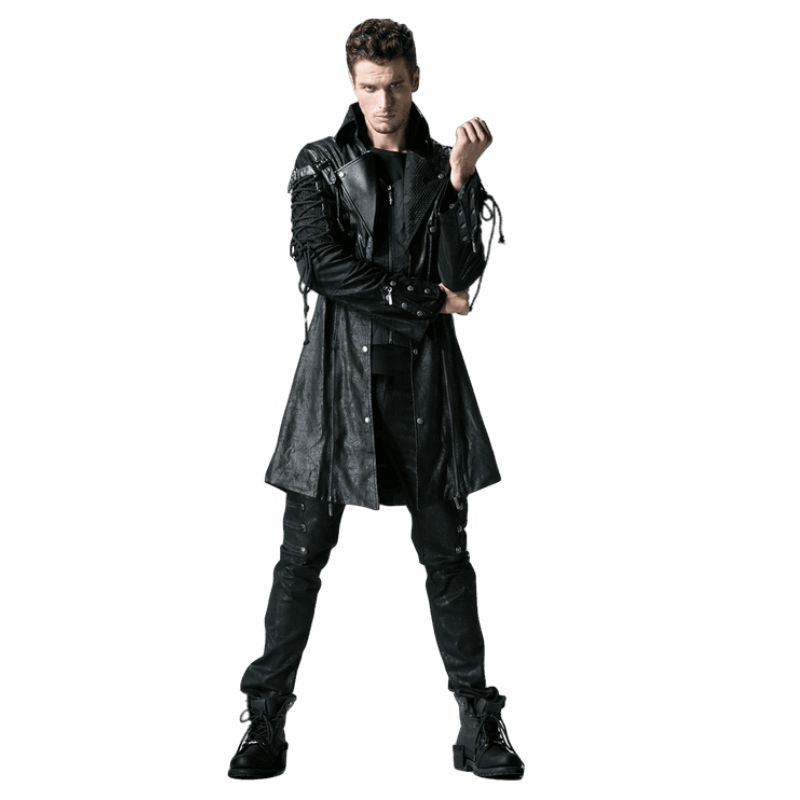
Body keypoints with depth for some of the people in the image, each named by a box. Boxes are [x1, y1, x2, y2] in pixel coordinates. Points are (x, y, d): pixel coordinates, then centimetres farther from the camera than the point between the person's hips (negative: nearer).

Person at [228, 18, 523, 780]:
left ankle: (478, 725, 15)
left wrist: (460, 177, -11)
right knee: (303, 553, 1)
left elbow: (463, 274, -3)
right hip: (340, 374, -1)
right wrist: (426, 299, -8)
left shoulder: (446, 168, 11)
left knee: (446, 554, 6)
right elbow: (322, 264, -9)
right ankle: (266, 722, 13)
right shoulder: (320, 165, 7)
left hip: (425, 380, 1)